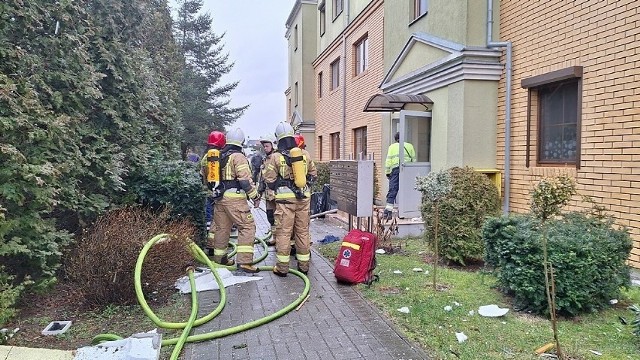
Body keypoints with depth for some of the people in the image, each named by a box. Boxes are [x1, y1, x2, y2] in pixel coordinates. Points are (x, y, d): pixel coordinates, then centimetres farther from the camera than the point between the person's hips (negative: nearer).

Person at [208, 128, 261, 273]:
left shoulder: (220, 157, 15)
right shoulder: (238, 157, -11)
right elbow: (246, 179, -17)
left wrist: (213, 192, 34)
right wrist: (255, 196, -10)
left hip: (219, 197, 9)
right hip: (234, 197, -9)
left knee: (221, 226, 19)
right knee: (247, 226, -7)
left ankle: (219, 256, 32)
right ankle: (244, 261, -13)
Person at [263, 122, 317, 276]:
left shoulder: (275, 157, -7)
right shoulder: (305, 154, 3)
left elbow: (269, 180, -2)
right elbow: (313, 174, 13)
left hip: (285, 198, -3)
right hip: (303, 197, 3)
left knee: (283, 232, 2)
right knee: (303, 231, 11)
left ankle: (282, 267, 6)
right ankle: (304, 265, 19)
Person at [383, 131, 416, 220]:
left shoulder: (392, 146, 13)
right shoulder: (409, 146, 17)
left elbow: (388, 160, 6)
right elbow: (414, 160, 14)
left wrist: (387, 172, 10)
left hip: (395, 169, -1)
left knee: (392, 190, -3)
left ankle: (388, 211, -11)